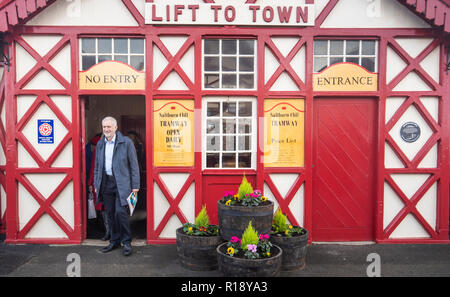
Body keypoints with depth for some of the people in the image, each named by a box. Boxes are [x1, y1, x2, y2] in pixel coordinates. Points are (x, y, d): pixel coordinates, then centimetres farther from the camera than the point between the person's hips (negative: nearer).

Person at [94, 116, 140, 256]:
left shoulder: (126, 142, -4)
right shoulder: (100, 144, 12)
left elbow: (134, 165, -4)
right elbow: (97, 166, 19)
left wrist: (135, 186, -8)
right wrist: (96, 184, 13)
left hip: (121, 183, -5)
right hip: (106, 183, 5)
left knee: (120, 212, -11)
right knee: (110, 214, 10)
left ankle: (126, 242, 6)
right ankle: (114, 241, 24)